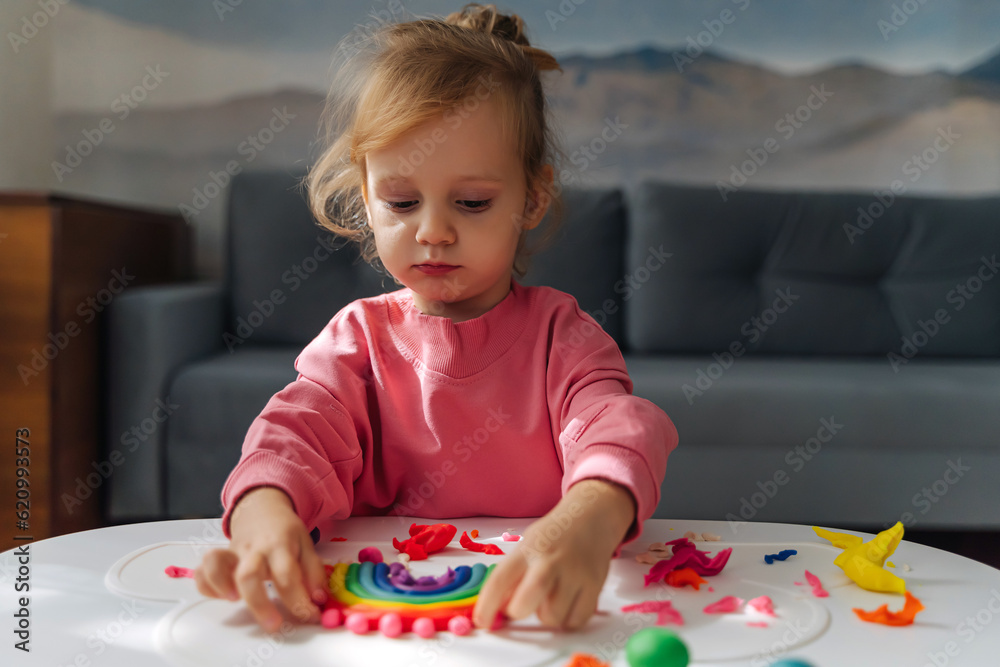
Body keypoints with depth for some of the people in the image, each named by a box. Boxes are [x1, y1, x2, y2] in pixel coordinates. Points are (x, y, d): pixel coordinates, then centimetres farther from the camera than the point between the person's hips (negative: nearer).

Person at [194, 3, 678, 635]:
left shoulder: (557, 330, -1)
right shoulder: (360, 335, 4)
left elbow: (615, 427, -17)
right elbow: (298, 428, -9)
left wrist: (587, 522, -40)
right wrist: (265, 512, -33)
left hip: (530, 610, -1)